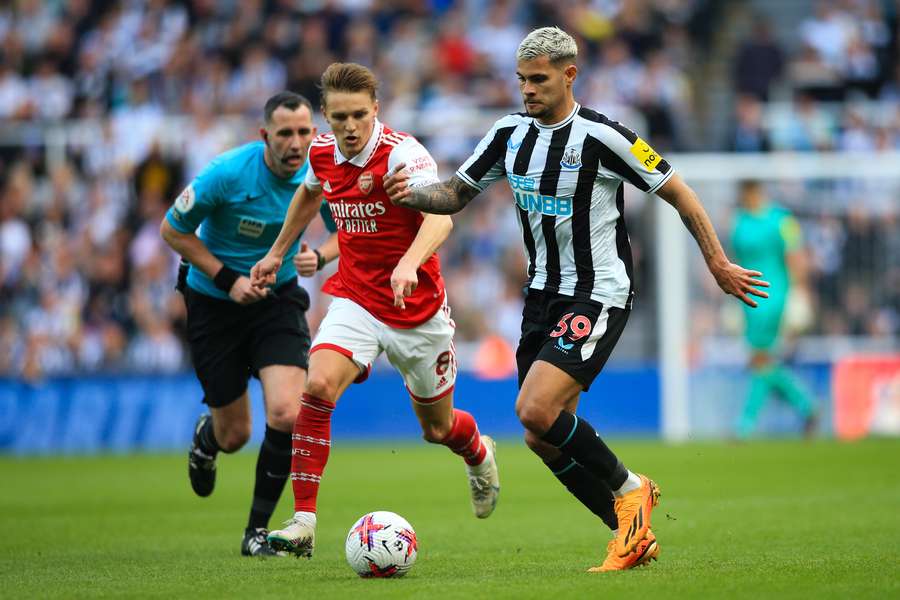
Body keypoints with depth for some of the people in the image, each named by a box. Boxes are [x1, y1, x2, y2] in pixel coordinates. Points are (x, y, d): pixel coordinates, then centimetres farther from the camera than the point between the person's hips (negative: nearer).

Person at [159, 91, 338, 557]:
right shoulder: (228, 173, -24)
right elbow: (172, 229, -11)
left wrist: (319, 257, -19)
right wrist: (228, 279, -18)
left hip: (279, 298, 2)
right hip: (215, 303, -2)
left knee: (286, 414, -20)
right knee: (234, 435, 5)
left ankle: (257, 531, -2)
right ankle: (206, 436, 47)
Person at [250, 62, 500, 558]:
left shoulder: (402, 153, -21)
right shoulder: (322, 153, -2)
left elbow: (440, 216, -37)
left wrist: (409, 263, -54)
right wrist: (277, 252, 28)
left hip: (416, 309, -3)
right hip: (355, 300, 3)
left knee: (437, 428, 13)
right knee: (317, 387, -24)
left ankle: (479, 454, 51)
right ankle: (303, 522, -23)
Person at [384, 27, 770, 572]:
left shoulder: (601, 137, -16)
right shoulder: (510, 134, 3)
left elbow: (677, 192, -8)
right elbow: (458, 194, 13)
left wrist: (718, 264, -4)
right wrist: (413, 194, -9)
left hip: (599, 295, -7)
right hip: (544, 295, 8)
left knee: (535, 410, -23)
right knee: (543, 440, 4)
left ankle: (629, 489, -1)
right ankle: (632, 533, 17)